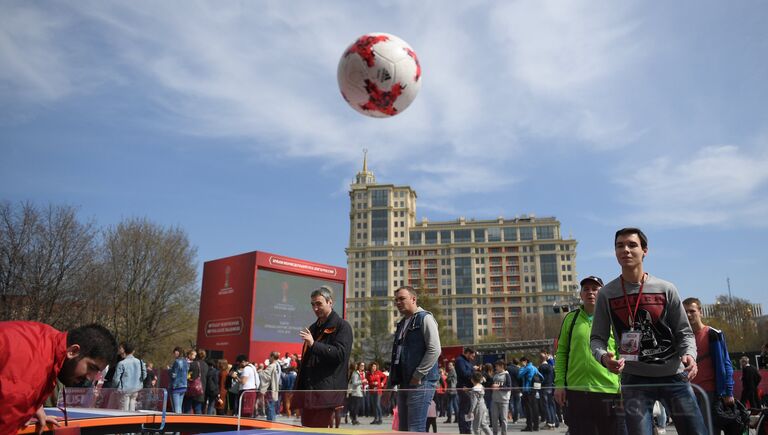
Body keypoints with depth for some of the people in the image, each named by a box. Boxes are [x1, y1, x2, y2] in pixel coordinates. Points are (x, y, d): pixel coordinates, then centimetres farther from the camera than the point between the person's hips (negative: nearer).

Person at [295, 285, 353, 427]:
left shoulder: (342, 326, -4)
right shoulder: (313, 328, 20)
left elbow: (340, 353, -17)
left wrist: (314, 344, -24)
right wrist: (298, 389, 19)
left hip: (326, 391, -8)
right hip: (308, 390, 8)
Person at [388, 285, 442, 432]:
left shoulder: (425, 318, -5)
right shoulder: (402, 324, 19)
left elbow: (434, 350, -15)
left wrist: (417, 376, -16)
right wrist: (391, 381, 17)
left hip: (420, 382, -8)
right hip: (404, 383, 8)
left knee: (415, 429, -9)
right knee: (404, 429, 10)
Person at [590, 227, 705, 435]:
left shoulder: (666, 289, 3)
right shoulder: (607, 294, 1)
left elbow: (684, 332, 7)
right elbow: (597, 338, 3)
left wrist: (689, 354, -15)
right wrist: (603, 356, -19)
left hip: (674, 374, 1)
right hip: (635, 378, -1)